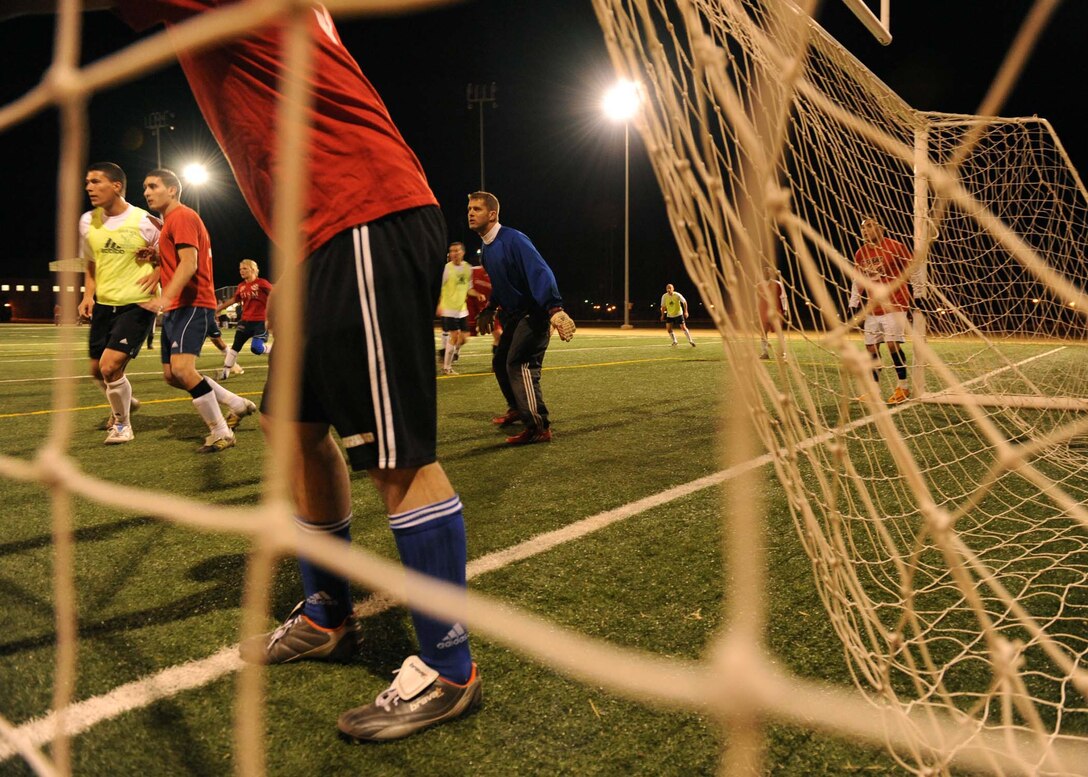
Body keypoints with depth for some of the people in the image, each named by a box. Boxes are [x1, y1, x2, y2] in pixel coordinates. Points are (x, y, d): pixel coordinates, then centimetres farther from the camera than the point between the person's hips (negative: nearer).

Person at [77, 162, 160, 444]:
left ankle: (122, 423, 7)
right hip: (103, 305, 6)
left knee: (110, 366, -17)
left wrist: (157, 272, -20)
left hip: (137, 305, -6)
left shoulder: (145, 222, -12)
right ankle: (124, 402, 45)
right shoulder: (87, 222, 5)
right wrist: (88, 295, 4)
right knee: (98, 371, 13)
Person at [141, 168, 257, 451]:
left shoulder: (182, 216, -9)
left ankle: (221, 433, -13)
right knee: (171, 374, 9)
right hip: (176, 308, 11)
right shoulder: (169, 221, 22)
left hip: (192, 305, -11)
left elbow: (189, 264, -22)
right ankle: (238, 404, 19)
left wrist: (165, 297, -32)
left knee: (182, 368, -23)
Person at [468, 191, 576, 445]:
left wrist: (554, 308, -41)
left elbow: (541, 272, -31)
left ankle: (539, 427, -19)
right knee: (500, 362, 19)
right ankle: (518, 409, 41)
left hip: (533, 313, -10)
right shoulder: (487, 247, 9)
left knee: (519, 364, -20)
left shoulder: (513, 240, -20)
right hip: (513, 314, 10)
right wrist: (489, 309, 23)